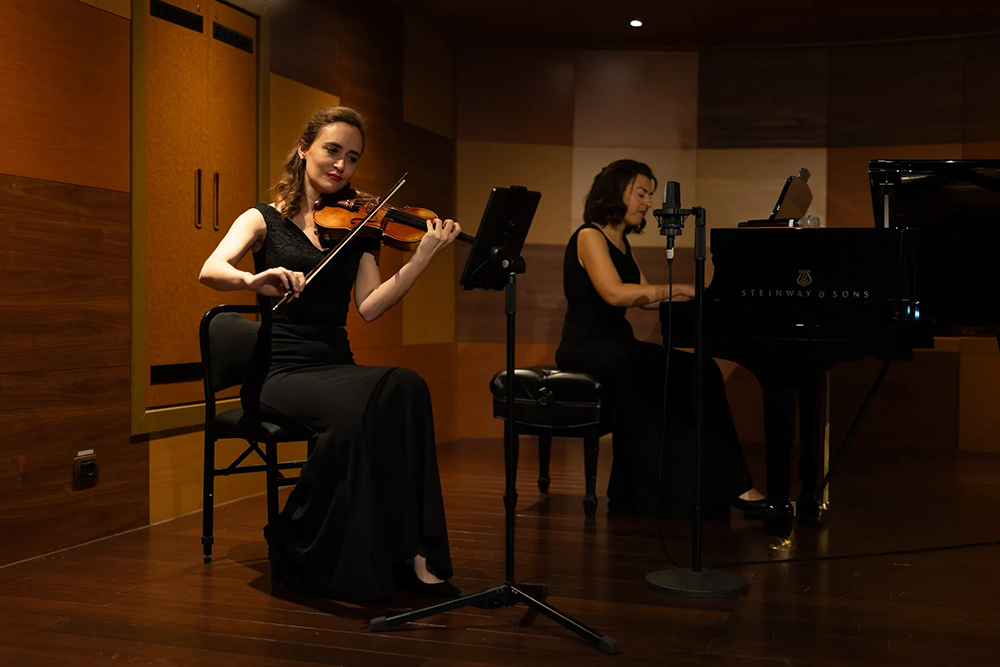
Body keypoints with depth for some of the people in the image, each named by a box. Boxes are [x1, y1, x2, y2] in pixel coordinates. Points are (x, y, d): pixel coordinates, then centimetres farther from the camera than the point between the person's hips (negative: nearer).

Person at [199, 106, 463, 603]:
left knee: (406, 388, -30)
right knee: (357, 405, -35)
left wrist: (422, 258, -12)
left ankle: (411, 552, -29)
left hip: (337, 369, 4)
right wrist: (255, 279, -35)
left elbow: (369, 306, 0)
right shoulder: (265, 219, 6)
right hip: (278, 373, -3)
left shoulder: (356, 229, 15)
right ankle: (301, 554, -18)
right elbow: (210, 271, -13)